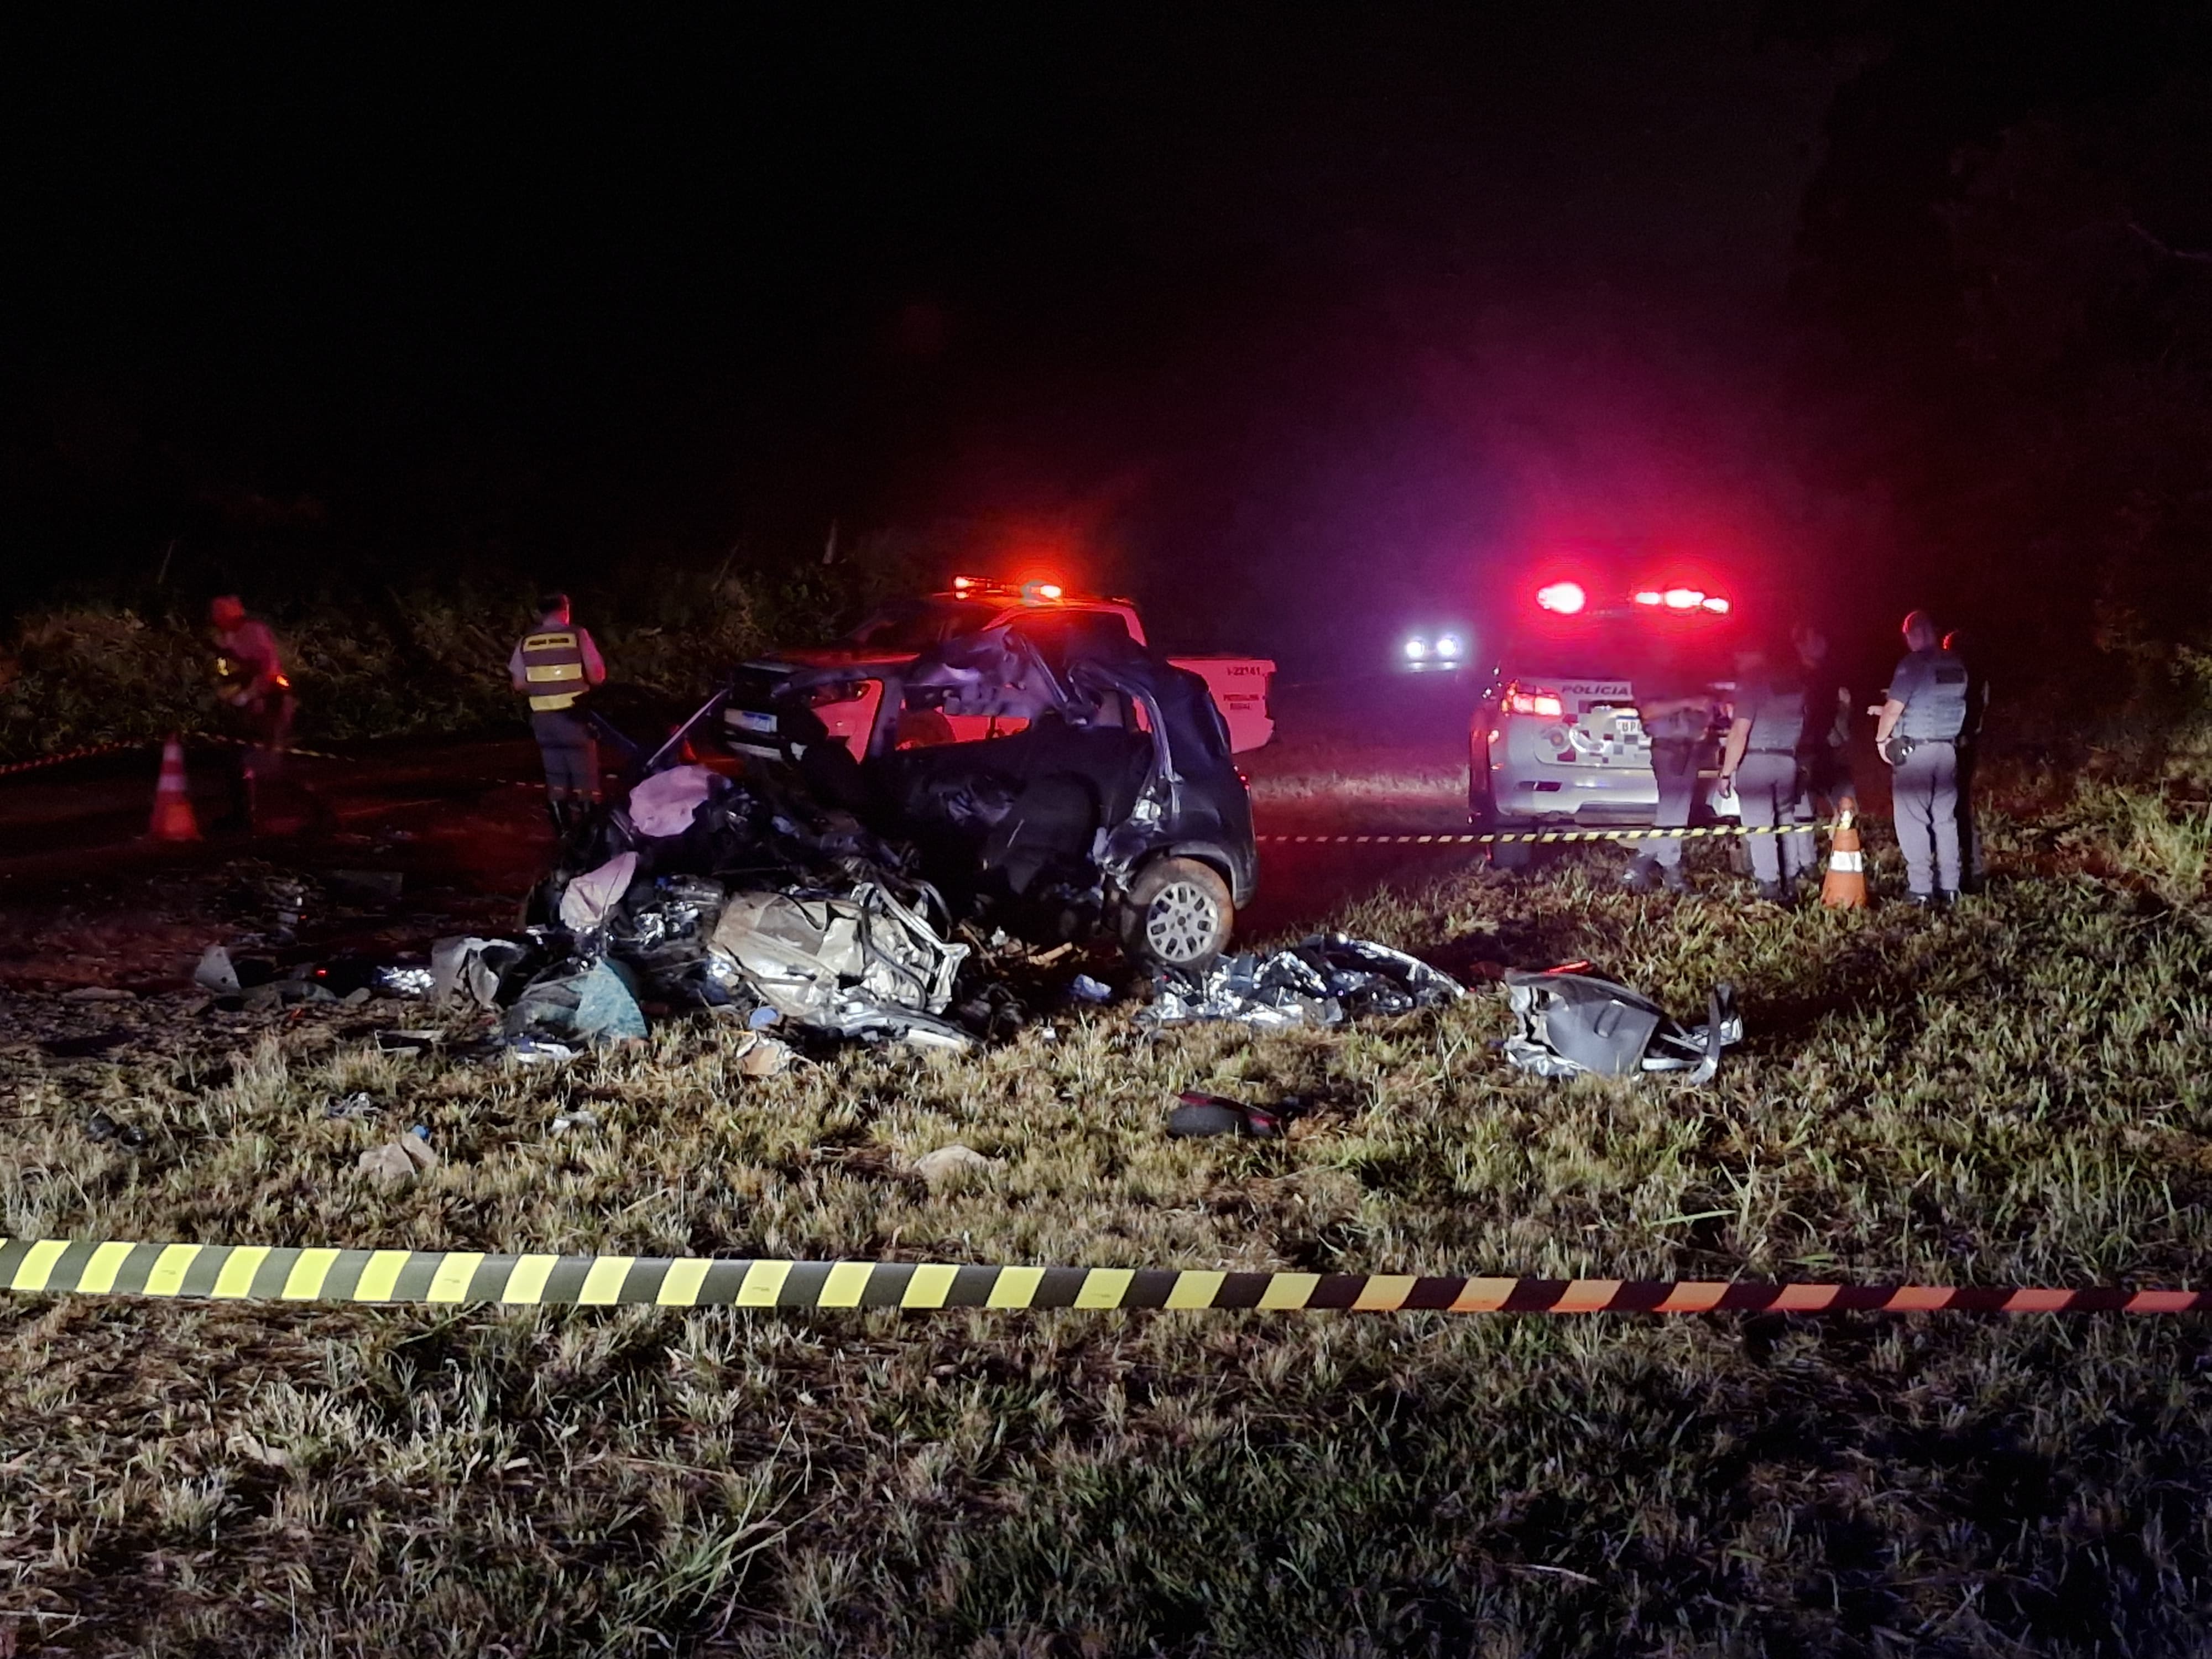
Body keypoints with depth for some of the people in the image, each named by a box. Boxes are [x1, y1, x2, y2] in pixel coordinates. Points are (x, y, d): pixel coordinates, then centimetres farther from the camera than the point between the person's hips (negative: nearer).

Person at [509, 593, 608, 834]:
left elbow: (519, 684, 5)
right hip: (575, 716, -3)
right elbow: (597, 676, -8)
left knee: (556, 778, 11)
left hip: (543, 718, 3)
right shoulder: (577, 635, -5)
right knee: (585, 777, 3)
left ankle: (564, 832, 13)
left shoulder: (527, 642, 3)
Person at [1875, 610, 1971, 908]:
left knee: (1913, 819, -2)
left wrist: (1881, 739, -1)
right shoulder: (1957, 667, 8)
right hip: (1947, 749, 7)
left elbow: (1893, 708, -17)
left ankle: (1921, 890, -5)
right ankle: (1949, 887, 13)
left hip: (1914, 750, -7)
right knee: (1945, 818, 12)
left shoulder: (1913, 664, -13)